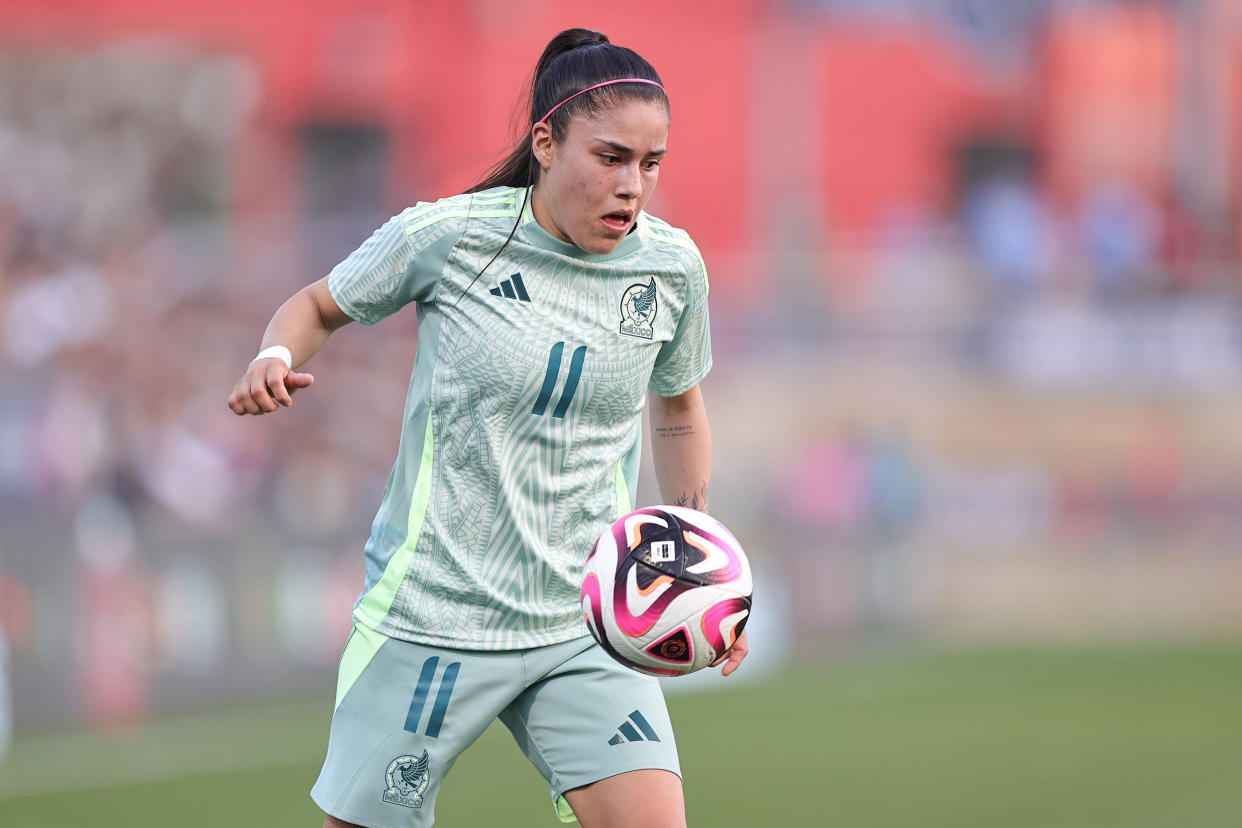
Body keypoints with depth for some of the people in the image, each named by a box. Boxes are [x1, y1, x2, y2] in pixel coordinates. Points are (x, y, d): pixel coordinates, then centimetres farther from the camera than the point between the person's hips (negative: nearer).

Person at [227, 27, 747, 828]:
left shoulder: (672, 267, 0)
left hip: (584, 627, 3)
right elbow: (320, 305, 7)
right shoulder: (446, 236, -10)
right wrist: (276, 358, -16)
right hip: (431, 610, -2)